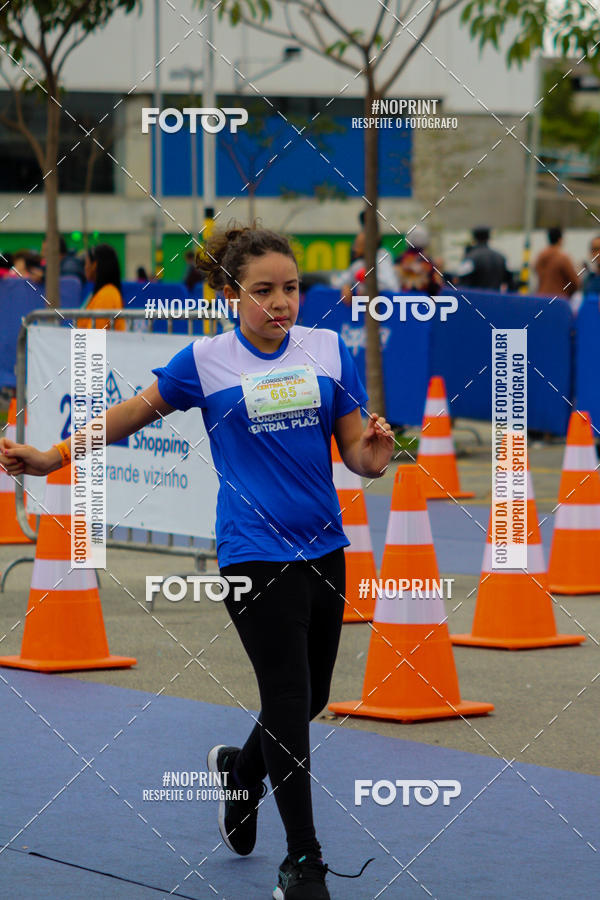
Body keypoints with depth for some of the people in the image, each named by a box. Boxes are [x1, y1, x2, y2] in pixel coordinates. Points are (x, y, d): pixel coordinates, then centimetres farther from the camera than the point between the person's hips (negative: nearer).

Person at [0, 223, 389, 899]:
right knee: (287, 700, -8)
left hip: (324, 550, 4)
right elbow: (136, 411, 8)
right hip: (254, 556, -4)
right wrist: (56, 456, 4)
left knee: (311, 698, 13)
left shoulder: (329, 349, 3)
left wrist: (375, 452, -17)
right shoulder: (206, 360, -4)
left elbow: (357, 451, 5)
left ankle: (238, 768, 46)